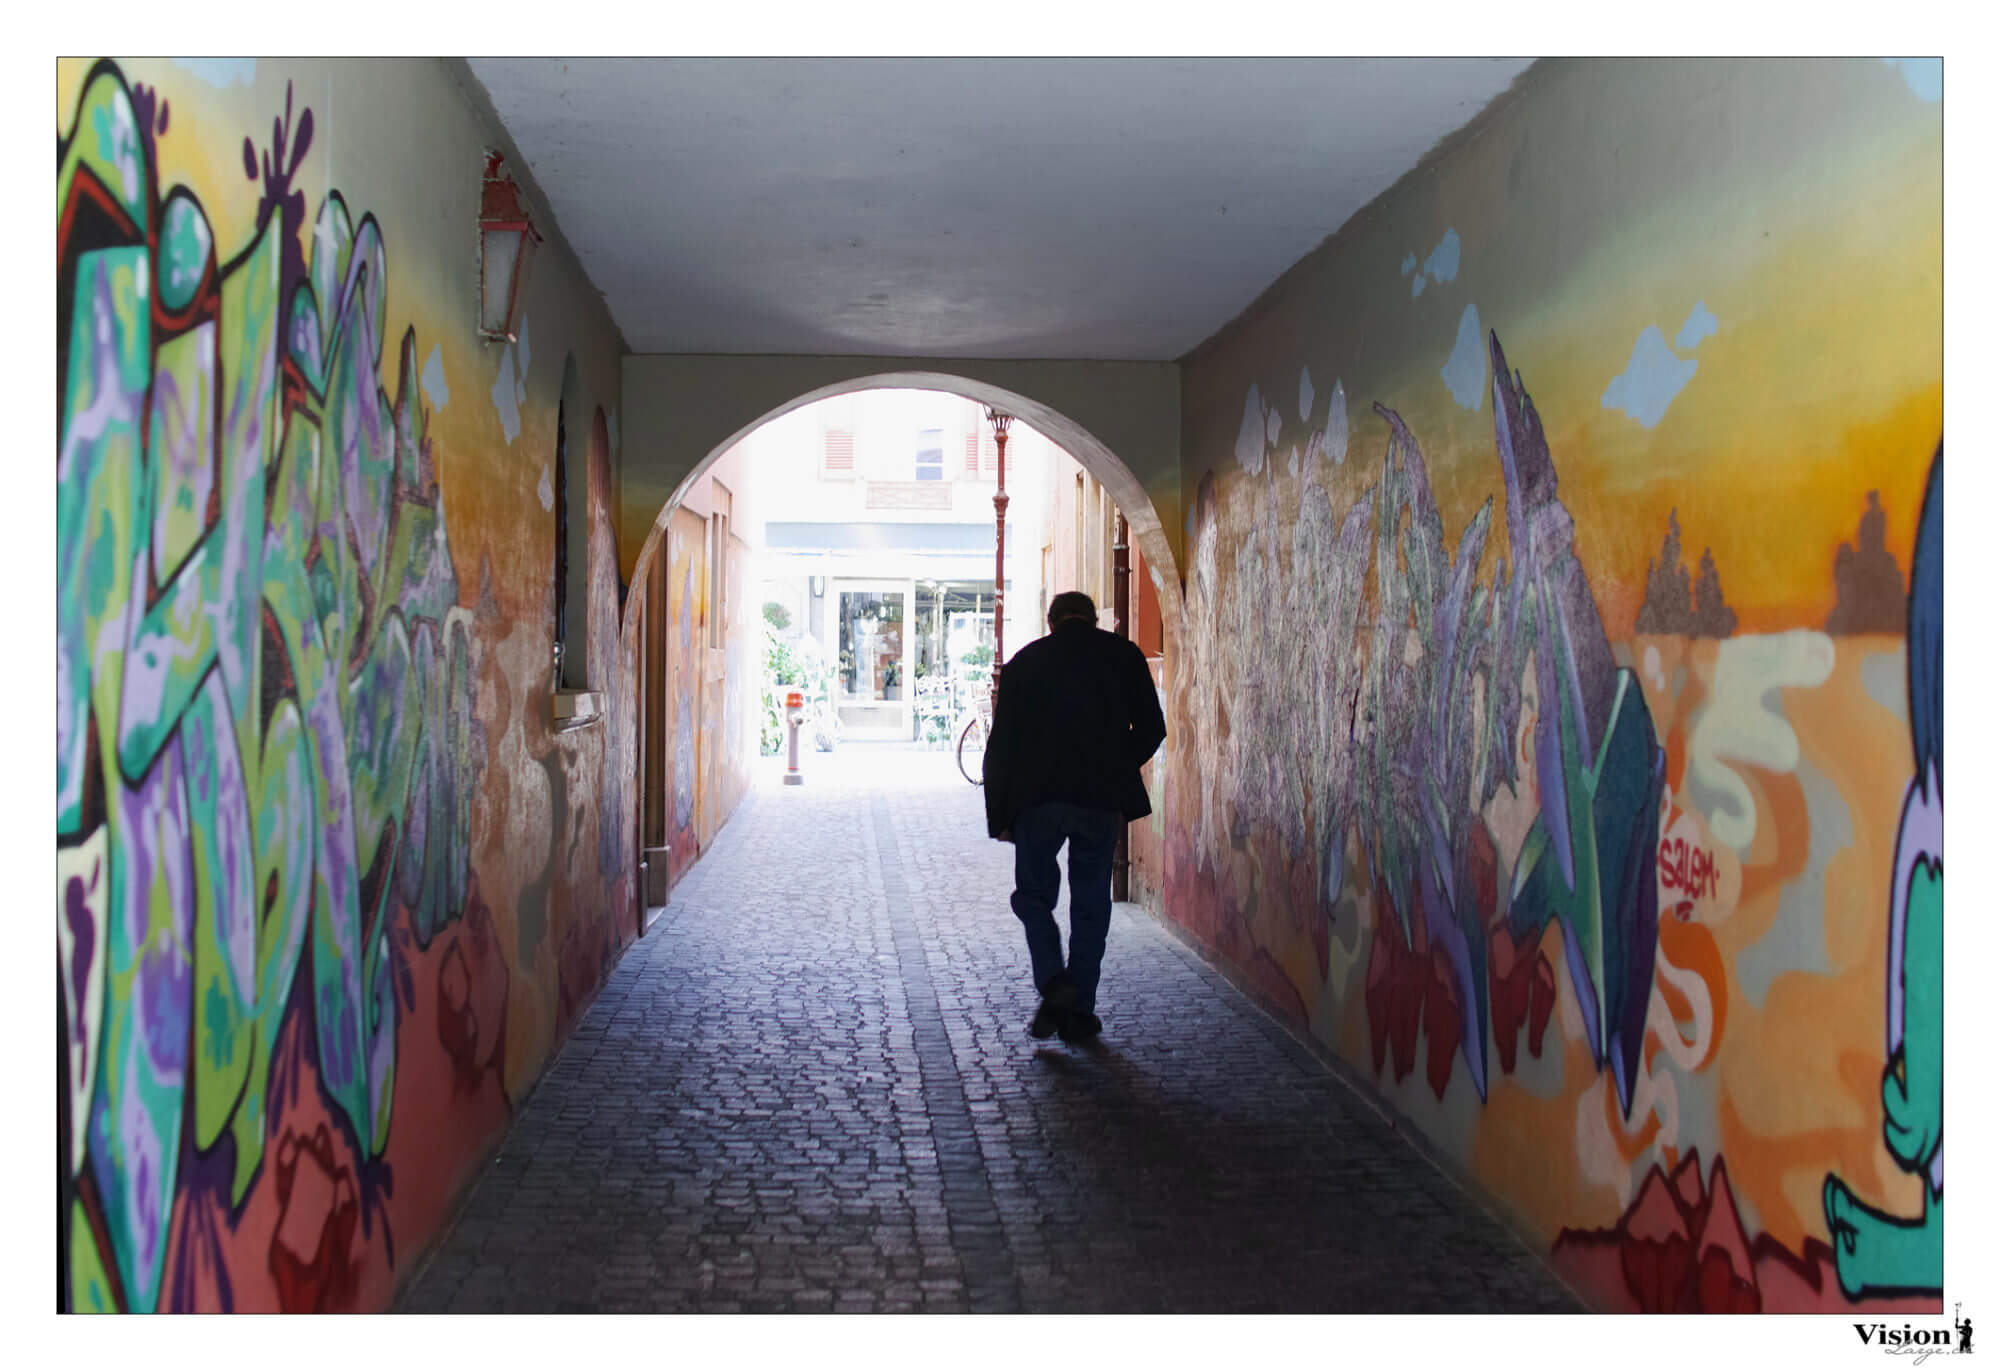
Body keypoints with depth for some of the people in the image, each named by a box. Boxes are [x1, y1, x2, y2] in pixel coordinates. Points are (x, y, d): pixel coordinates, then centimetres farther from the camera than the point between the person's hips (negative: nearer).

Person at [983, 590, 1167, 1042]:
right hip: (1101, 801, 1)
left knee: (1034, 895, 13)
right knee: (1091, 905, 10)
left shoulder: (1024, 661, 6)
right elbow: (1151, 729, 4)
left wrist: (999, 815, 8)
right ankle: (1079, 1012, 12)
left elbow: (1001, 744, 4)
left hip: (1036, 801, -1)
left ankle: (1053, 984, -8)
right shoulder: (1124, 654, 6)